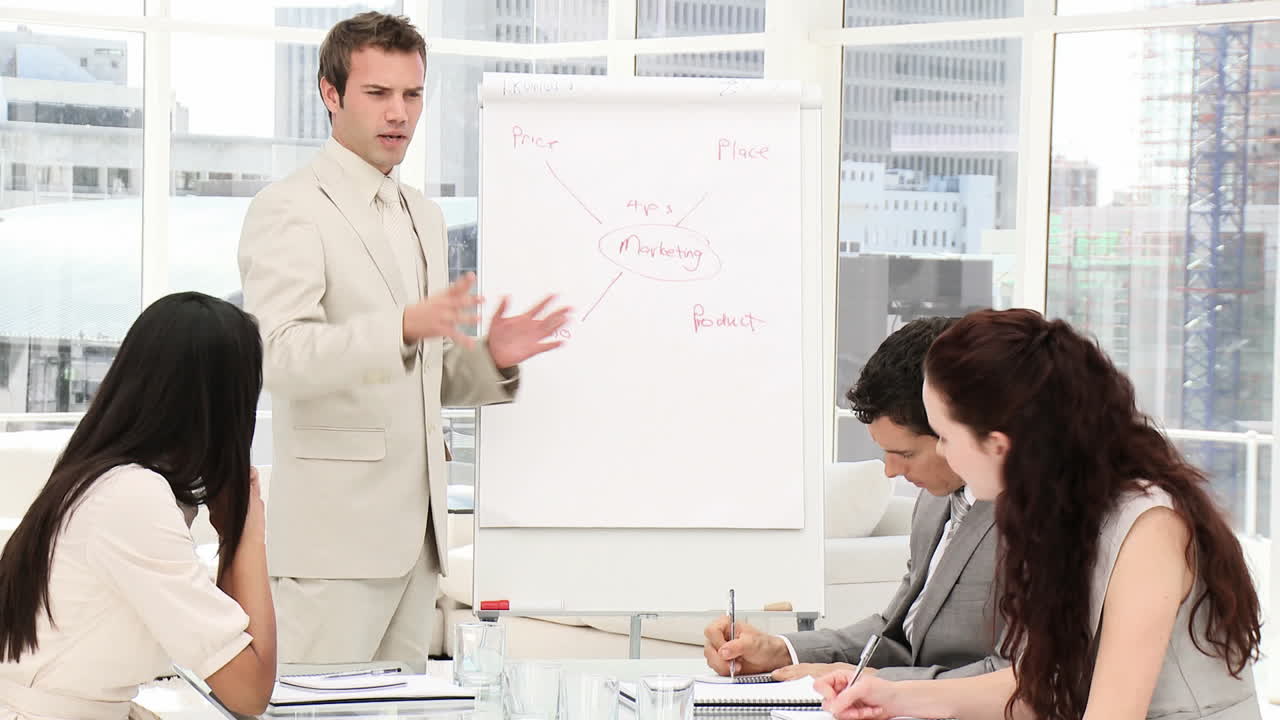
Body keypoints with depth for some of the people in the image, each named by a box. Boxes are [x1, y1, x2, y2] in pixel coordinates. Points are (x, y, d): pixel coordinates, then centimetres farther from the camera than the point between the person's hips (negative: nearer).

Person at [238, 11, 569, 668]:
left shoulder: (423, 217, 21)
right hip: (334, 533, -8)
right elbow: (280, 354, -19)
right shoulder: (289, 209, -5)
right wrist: (403, 326, -32)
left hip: (414, 531, 8)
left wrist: (491, 360, 5)